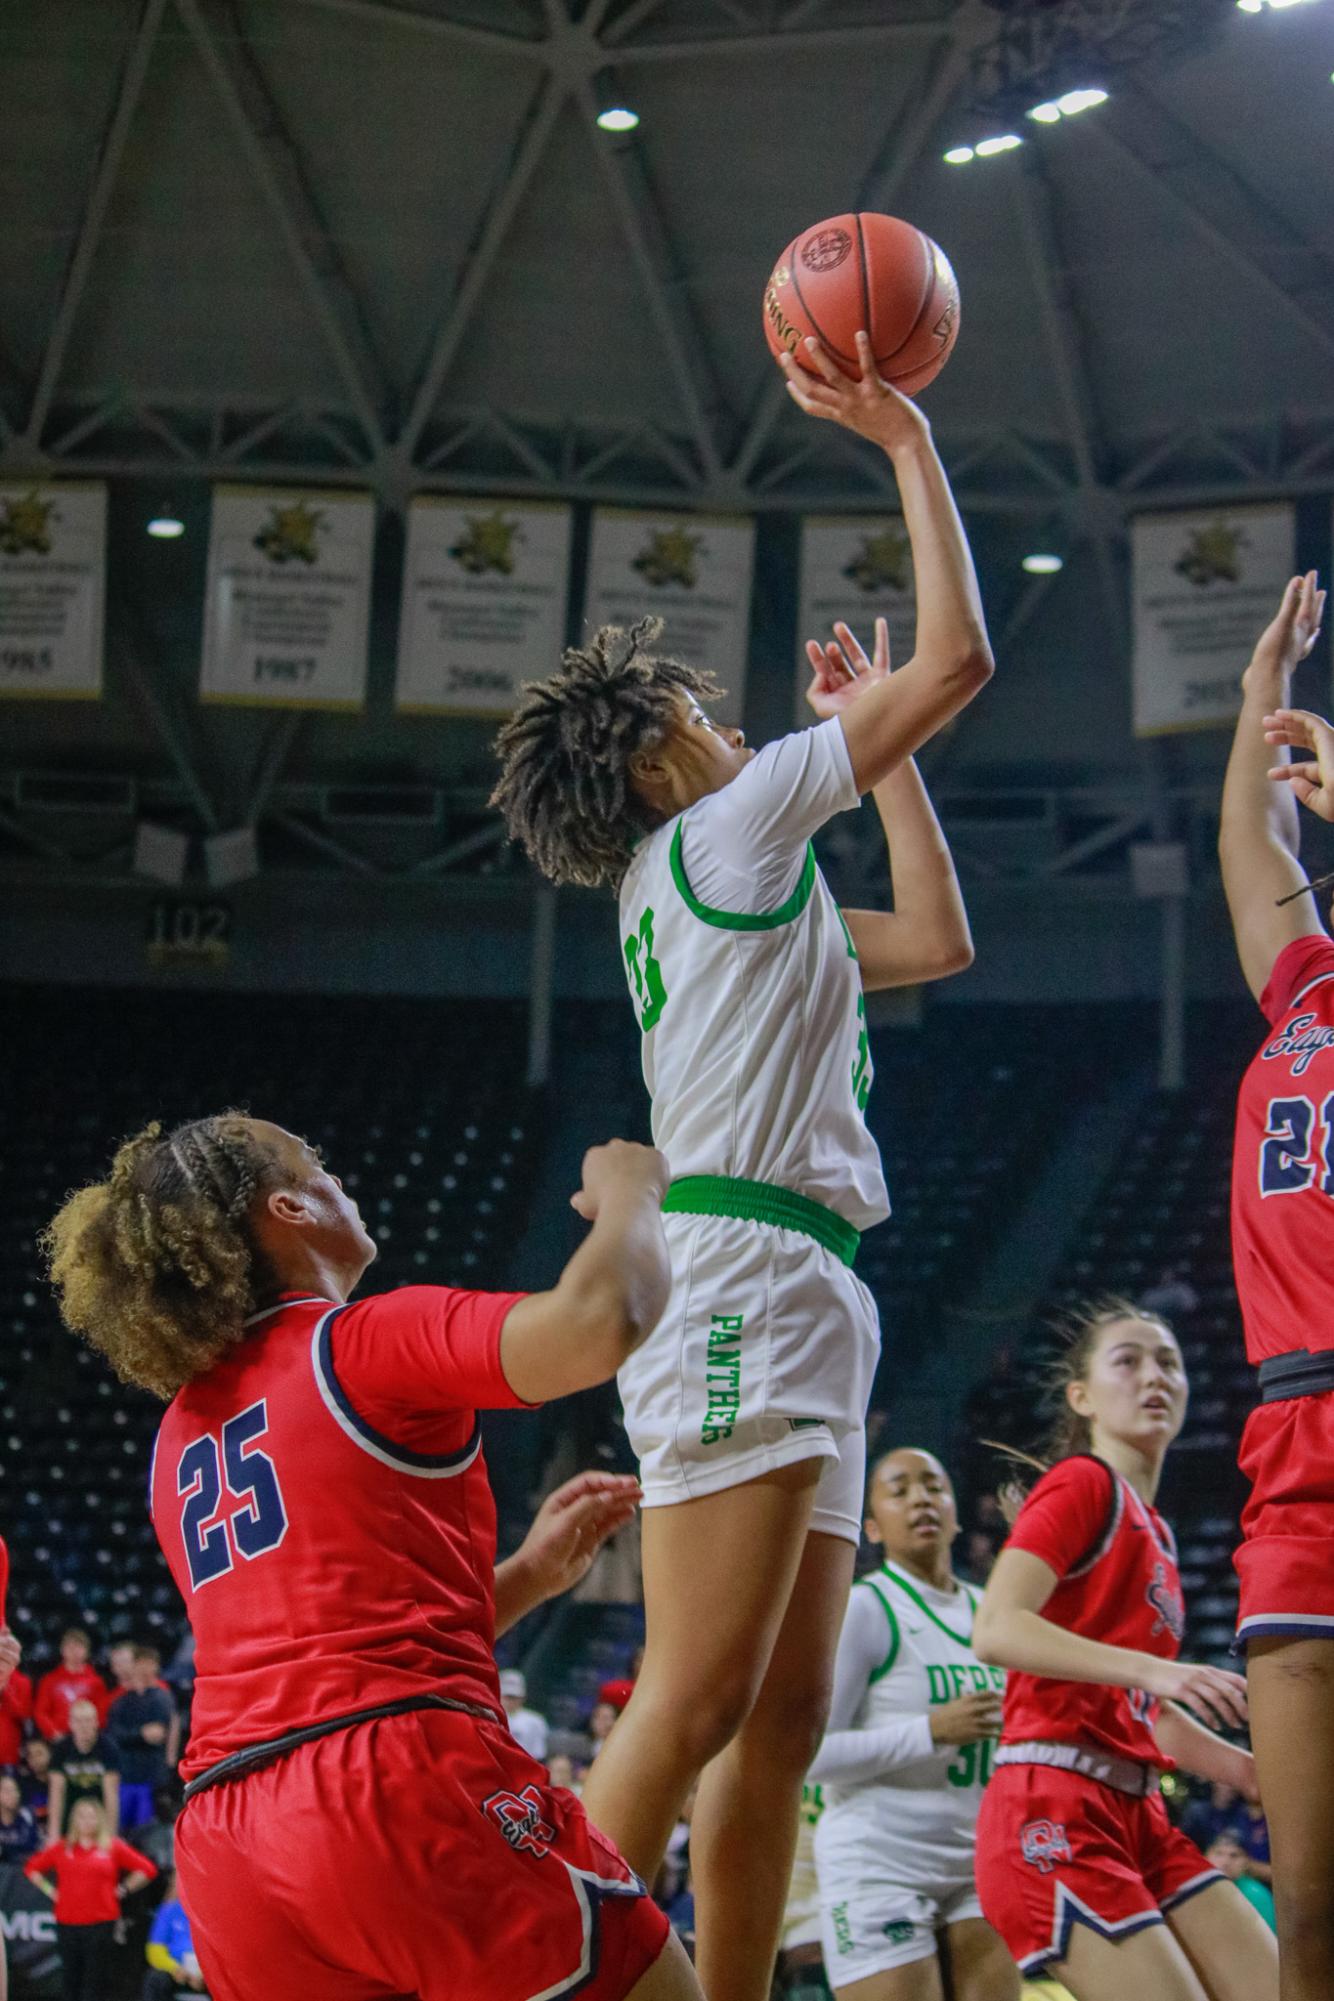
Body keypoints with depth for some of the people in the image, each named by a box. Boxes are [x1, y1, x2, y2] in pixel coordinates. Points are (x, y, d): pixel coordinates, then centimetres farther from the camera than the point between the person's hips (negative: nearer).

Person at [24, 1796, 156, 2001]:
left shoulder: (113, 1847, 3)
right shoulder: (61, 1849, 8)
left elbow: (146, 1869, 5)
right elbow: (32, 1868, 18)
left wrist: (123, 1889, 0)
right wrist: (49, 1889, 8)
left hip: (101, 1922, -2)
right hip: (67, 1922, 2)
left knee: (95, 1978, -4)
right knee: (71, 1976, 6)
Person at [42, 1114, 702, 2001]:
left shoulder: (180, 1435, 23)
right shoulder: (372, 1340, 1)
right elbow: (599, 1319, -16)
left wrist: (526, 1577, 26)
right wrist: (629, 1191, 5)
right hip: (410, 1790, -7)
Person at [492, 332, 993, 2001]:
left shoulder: (730, 890, 27)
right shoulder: (720, 829, 3)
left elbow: (936, 940, 34)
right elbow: (959, 656, 1)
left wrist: (872, 735, 35)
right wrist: (908, 445, 10)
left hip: (796, 1303, 10)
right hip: (745, 1278, -10)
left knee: (781, 1724, 4)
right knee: (694, 1705, -18)